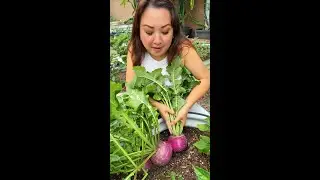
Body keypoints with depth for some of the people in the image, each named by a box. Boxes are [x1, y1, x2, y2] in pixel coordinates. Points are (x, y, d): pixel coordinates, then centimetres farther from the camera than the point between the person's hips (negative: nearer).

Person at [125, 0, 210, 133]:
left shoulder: (182, 48, -26)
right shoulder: (135, 49, -20)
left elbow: (205, 79, -18)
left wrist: (186, 107, -29)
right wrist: (158, 105, -29)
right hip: (148, 104, 0)